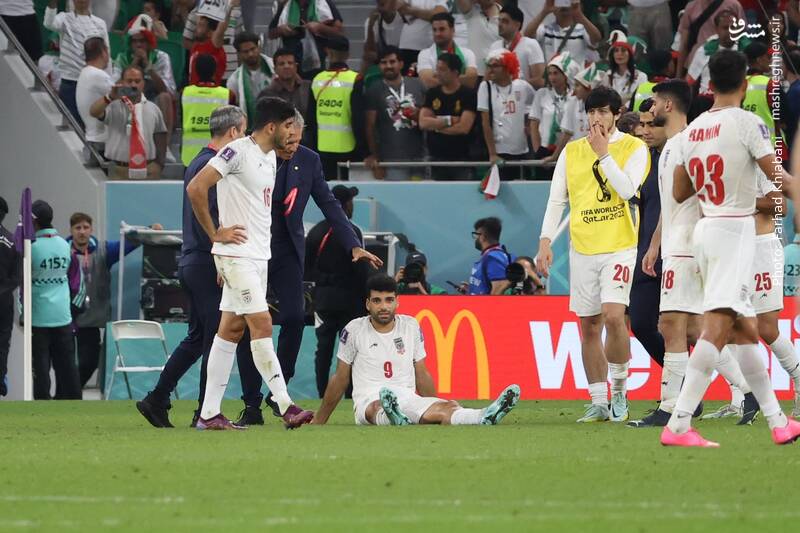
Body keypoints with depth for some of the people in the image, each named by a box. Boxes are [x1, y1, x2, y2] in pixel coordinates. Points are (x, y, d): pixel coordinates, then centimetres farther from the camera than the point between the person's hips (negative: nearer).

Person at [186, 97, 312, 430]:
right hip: (237, 254, -9)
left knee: (232, 329, 8)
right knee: (261, 324, -11)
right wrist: (215, 234, -14)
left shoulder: (269, 158, 14)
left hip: (259, 255, 9)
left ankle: (209, 414, 9)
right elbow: (196, 188, -20)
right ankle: (286, 407, -13)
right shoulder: (238, 152, -14)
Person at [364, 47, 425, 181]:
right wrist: (373, 155, -3)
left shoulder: (417, 85, 9)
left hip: (420, 155, 2)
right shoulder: (374, 92, 4)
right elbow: (370, 126, 3)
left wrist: (419, 115, -7)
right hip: (392, 159, -2)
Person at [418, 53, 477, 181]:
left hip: (461, 160, -4)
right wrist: (449, 121, -11)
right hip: (436, 158, 4)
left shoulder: (469, 94, -5)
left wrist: (436, 125, -4)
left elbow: (464, 127, -14)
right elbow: (423, 123, -2)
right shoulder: (432, 93, 8)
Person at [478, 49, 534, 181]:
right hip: (500, 153, -2)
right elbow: (486, 123, -4)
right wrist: (492, 154, -9)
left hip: (522, 152, 2)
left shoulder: (523, 87, 2)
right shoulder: (486, 87, -1)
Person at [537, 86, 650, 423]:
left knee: (613, 316, -19)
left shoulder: (633, 148, 0)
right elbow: (556, 200, 11)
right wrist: (545, 242, 1)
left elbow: (627, 189, -14)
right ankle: (599, 402, 11)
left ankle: (619, 391, -2)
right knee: (589, 326, 4)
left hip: (620, 246, -4)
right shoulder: (571, 152, 11)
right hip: (582, 249, 4)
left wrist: (603, 153, -13)